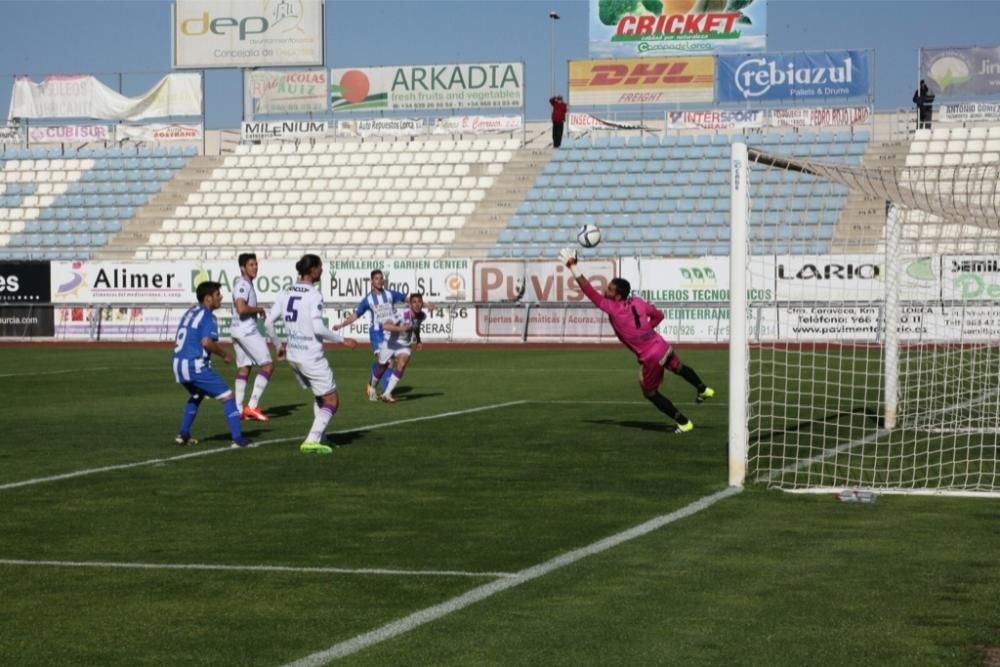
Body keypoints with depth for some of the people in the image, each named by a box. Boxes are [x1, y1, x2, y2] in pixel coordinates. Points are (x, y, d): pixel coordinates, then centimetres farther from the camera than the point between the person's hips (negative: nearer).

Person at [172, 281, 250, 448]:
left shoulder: (189, 313, 18)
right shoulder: (207, 316, -8)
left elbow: (176, 342, 23)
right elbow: (207, 342, -23)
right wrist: (224, 354, -8)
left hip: (178, 365, 9)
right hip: (196, 366, -9)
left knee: (197, 395, 33)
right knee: (227, 397, -2)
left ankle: (183, 435, 28)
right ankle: (237, 439, -10)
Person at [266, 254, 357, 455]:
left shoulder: (287, 293, 6)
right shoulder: (313, 294, -15)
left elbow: (268, 323, 8)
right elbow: (318, 328, -22)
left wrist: (278, 345, 22)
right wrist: (342, 339, -10)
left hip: (293, 356, 8)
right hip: (311, 357, -8)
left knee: (321, 397, 24)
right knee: (332, 400, 5)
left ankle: (318, 437, 18)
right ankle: (312, 441, -3)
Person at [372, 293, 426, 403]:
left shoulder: (422, 316, -11)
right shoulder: (402, 315, -32)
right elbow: (385, 325, -46)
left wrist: (418, 340, 11)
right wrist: (401, 328, -56)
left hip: (404, 346, 3)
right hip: (390, 343, -3)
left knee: (402, 363, -24)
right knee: (382, 368, 14)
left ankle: (386, 394, -19)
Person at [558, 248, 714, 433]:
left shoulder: (613, 308, -19)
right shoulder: (637, 301, 0)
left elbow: (590, 292, -20)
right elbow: (658, 315, 12)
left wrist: (573, 268, -19)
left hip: (650, 359, -6)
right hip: (663, 346, 6)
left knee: (650, 394, 15)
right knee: (678, 368, 36)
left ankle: (684, 423, 20)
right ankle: (703, 389, 56)